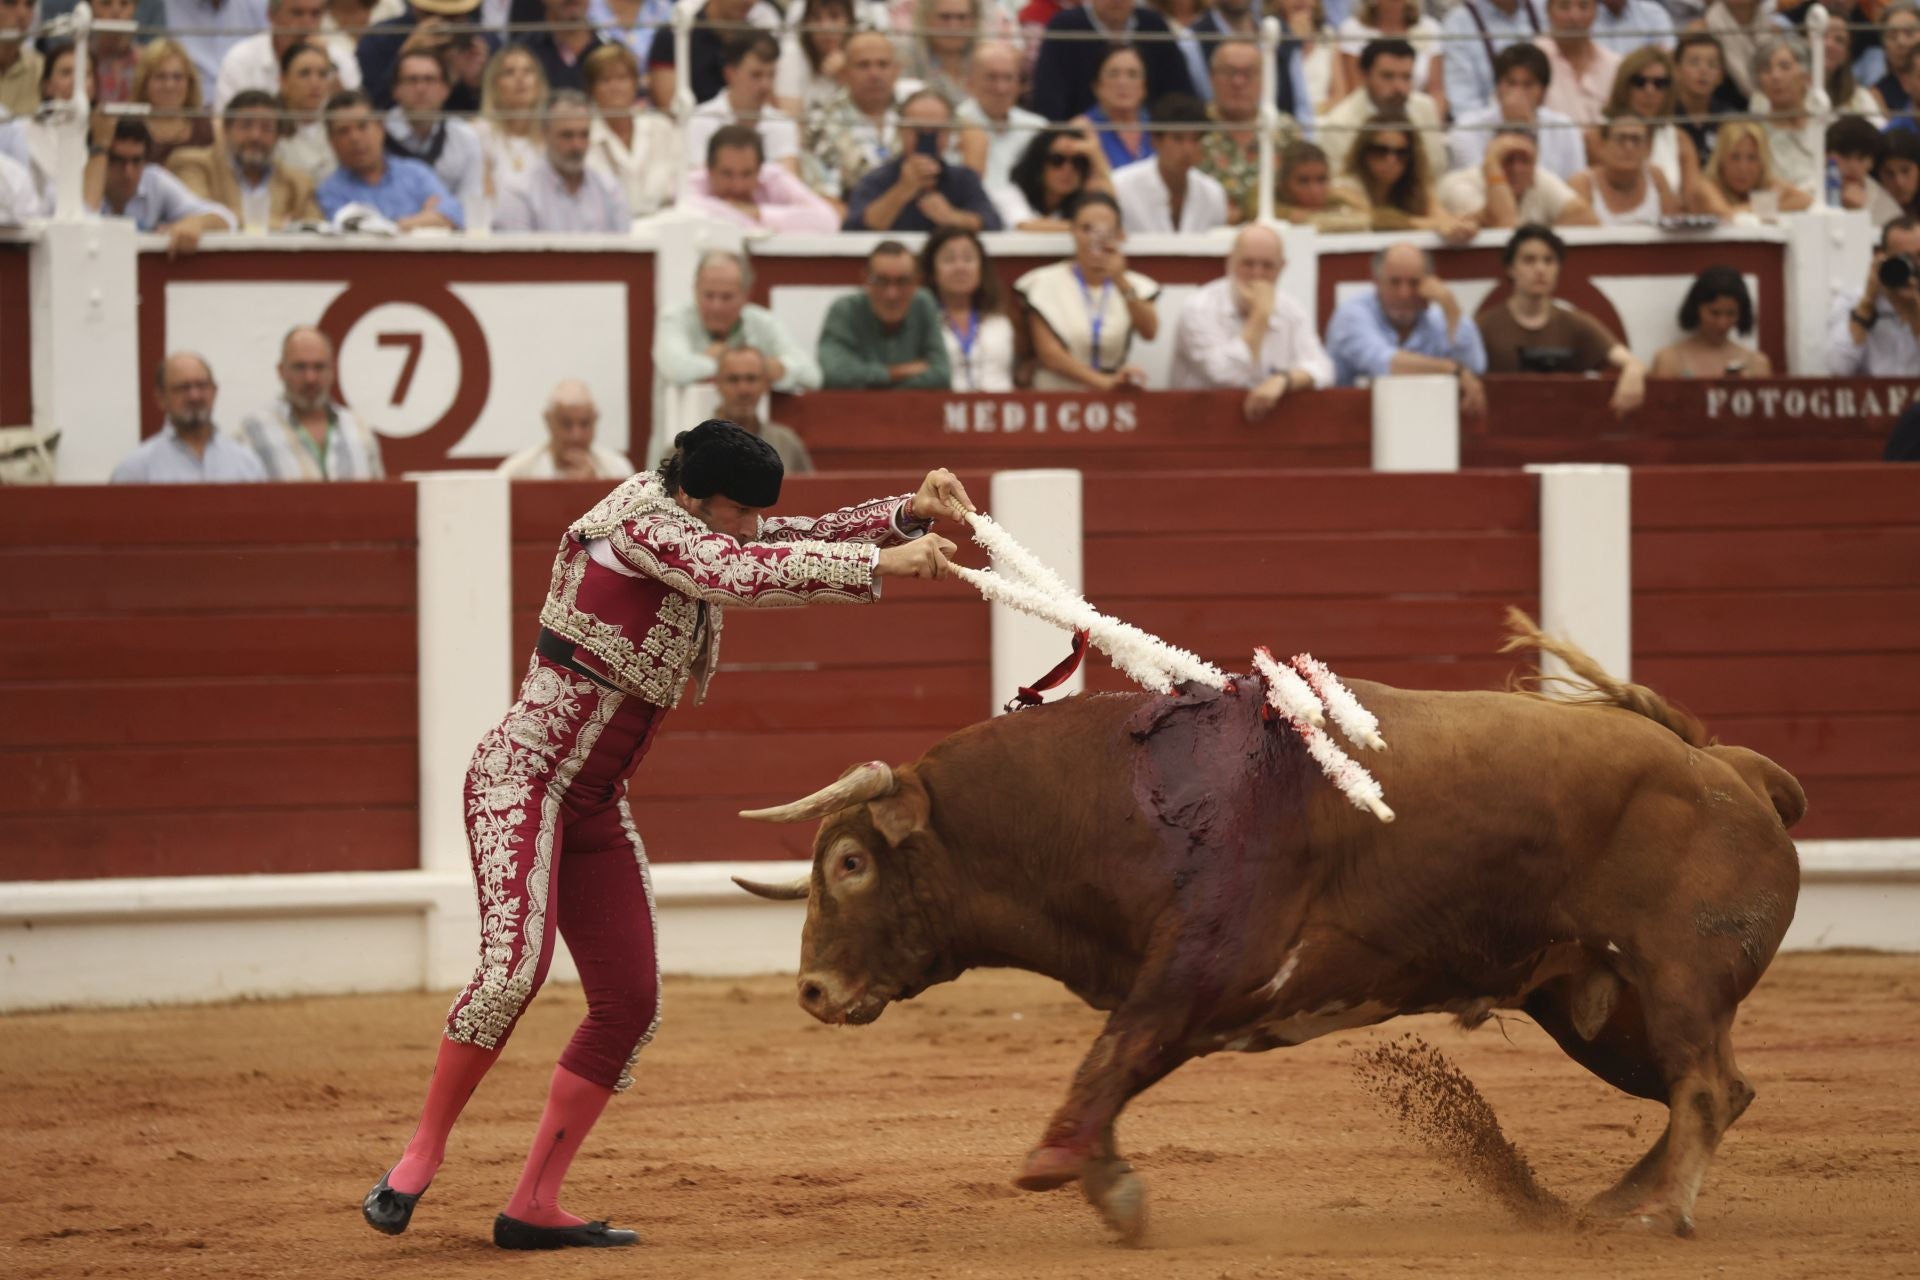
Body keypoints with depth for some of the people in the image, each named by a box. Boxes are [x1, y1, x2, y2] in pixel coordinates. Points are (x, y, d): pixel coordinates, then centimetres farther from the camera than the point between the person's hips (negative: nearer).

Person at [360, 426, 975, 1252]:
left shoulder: (699, 530, 11)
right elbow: (746, 574, -28)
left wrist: (910, 514, -4)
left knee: (631, 1004, 3)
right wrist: (883, 564, -29)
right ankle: (419, 1158, -10)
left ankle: (533, 1208, 7)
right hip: (524, 777, -9)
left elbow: (804, 541, 14)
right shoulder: (641, 522, -15)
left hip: (595, 808, 9)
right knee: (515, 966, -26)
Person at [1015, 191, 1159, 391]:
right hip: (1058, 393, -2)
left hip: (1116, 397, 2)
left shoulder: (1134, 284, 12)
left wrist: (1122, 283, -22)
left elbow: (1149, 333, -8)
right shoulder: (1046, 283, 5)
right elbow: (1049, 354, -6)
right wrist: (1104, 382, -19)